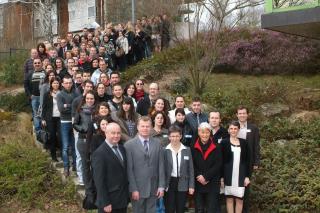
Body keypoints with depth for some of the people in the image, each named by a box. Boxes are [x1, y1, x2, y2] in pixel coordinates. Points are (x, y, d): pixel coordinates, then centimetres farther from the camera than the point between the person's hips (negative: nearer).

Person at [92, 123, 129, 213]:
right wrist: (105, 203, -17)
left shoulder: (122, 148, 8)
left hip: (123, 199, 7)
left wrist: (127, 194, 9)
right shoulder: (100, 153, -15)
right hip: (109, 202, -7)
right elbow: (99, 180, -17)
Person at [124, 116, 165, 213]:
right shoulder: (129, 145, -7)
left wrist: (161, 186, 0)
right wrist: (133, 189, -11)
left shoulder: (157, 143, 4)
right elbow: (129, 169, -8)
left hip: (153, 188, 3)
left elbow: (161, 166, 5)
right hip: (137, 188, -3)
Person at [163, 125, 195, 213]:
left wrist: (191, 186, 0)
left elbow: (190, 169, 5)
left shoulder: (187, 150, 2)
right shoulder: (164, 150, -3)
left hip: (182, 184, 2)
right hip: (169, 183, -1)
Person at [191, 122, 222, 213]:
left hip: (213, 184, -1)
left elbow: (218, 165, -6)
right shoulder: (193, 147, 1)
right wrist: (199, 177, -12)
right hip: (198, 183, 1)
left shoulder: (216, 147, 0)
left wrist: (205, 176, -13)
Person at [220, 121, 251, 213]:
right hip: (228, 175, -2)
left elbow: (247, 160, 6)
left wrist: (247, 176, 0)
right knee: (229, 198, 5)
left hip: (241, 175, 2)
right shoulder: (224, 142, -1)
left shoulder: (244, 143, 5)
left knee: (239, 199, 5)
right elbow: (221, 161, -2)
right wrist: (221, 176, -6)